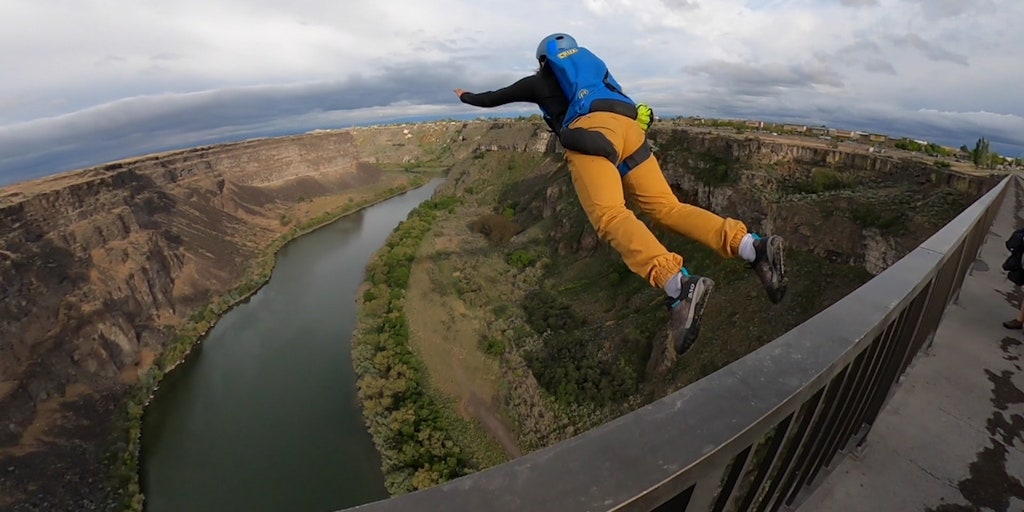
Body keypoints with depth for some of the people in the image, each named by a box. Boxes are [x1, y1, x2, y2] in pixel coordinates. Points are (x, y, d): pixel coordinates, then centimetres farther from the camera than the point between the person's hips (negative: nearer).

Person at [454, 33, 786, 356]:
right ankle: (754, 247, -21)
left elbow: (492, 99, 40)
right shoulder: (591, 66, 42)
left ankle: (681, 286, -45)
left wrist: (467, 96, 61)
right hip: (627, 127, 6)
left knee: (610, 217, -23)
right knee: (666, 208, -1)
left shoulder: (538, 81, 28)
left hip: (592, 131, -6)